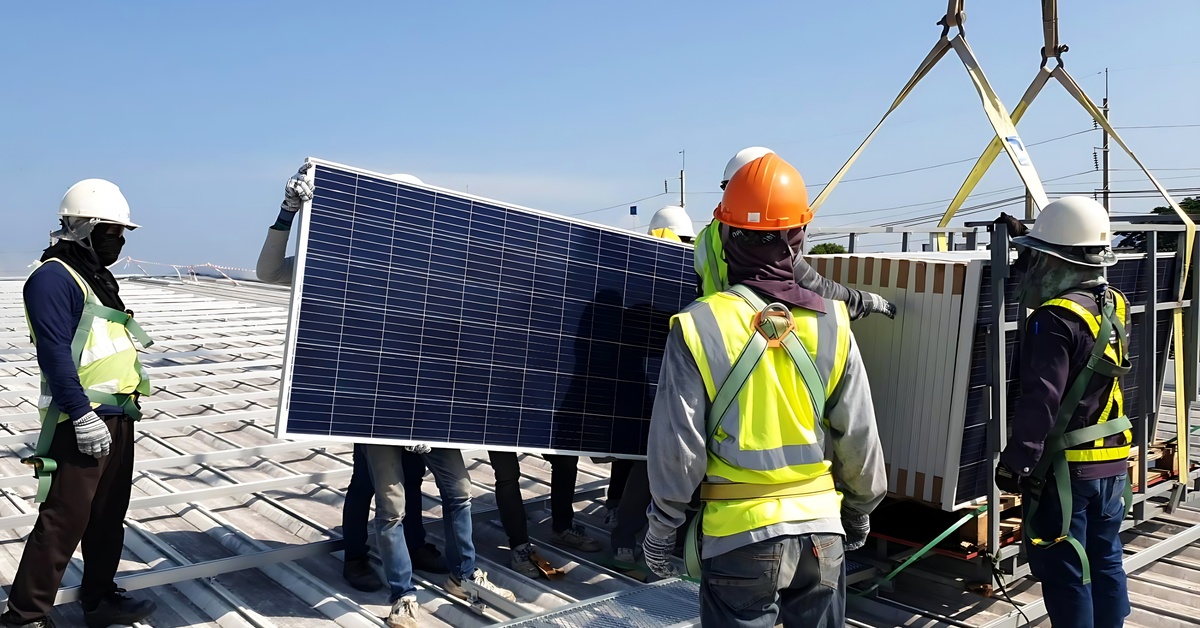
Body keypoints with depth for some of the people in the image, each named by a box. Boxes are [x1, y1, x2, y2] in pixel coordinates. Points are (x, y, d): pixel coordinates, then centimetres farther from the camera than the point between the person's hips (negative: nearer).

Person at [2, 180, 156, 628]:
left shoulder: (97, 276, 17)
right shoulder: (53, 277, -12)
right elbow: (55, 352, -20)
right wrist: (82, 414, -24)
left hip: (117, 417, 9)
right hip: (83, 422, -9)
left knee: (108, 516, 16)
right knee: (63, 521, -4)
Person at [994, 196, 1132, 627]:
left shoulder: (1056, 320, -20)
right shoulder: (1114, 307, 5)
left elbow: (1039, 401, -25)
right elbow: (1052, 282, 27)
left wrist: (1017, 460, -22)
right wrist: (1028, 243, 32)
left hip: (1065, 467, -8)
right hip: (1111, 463, 9)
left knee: (1064, 574, 3)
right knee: (1105, 563, 19)